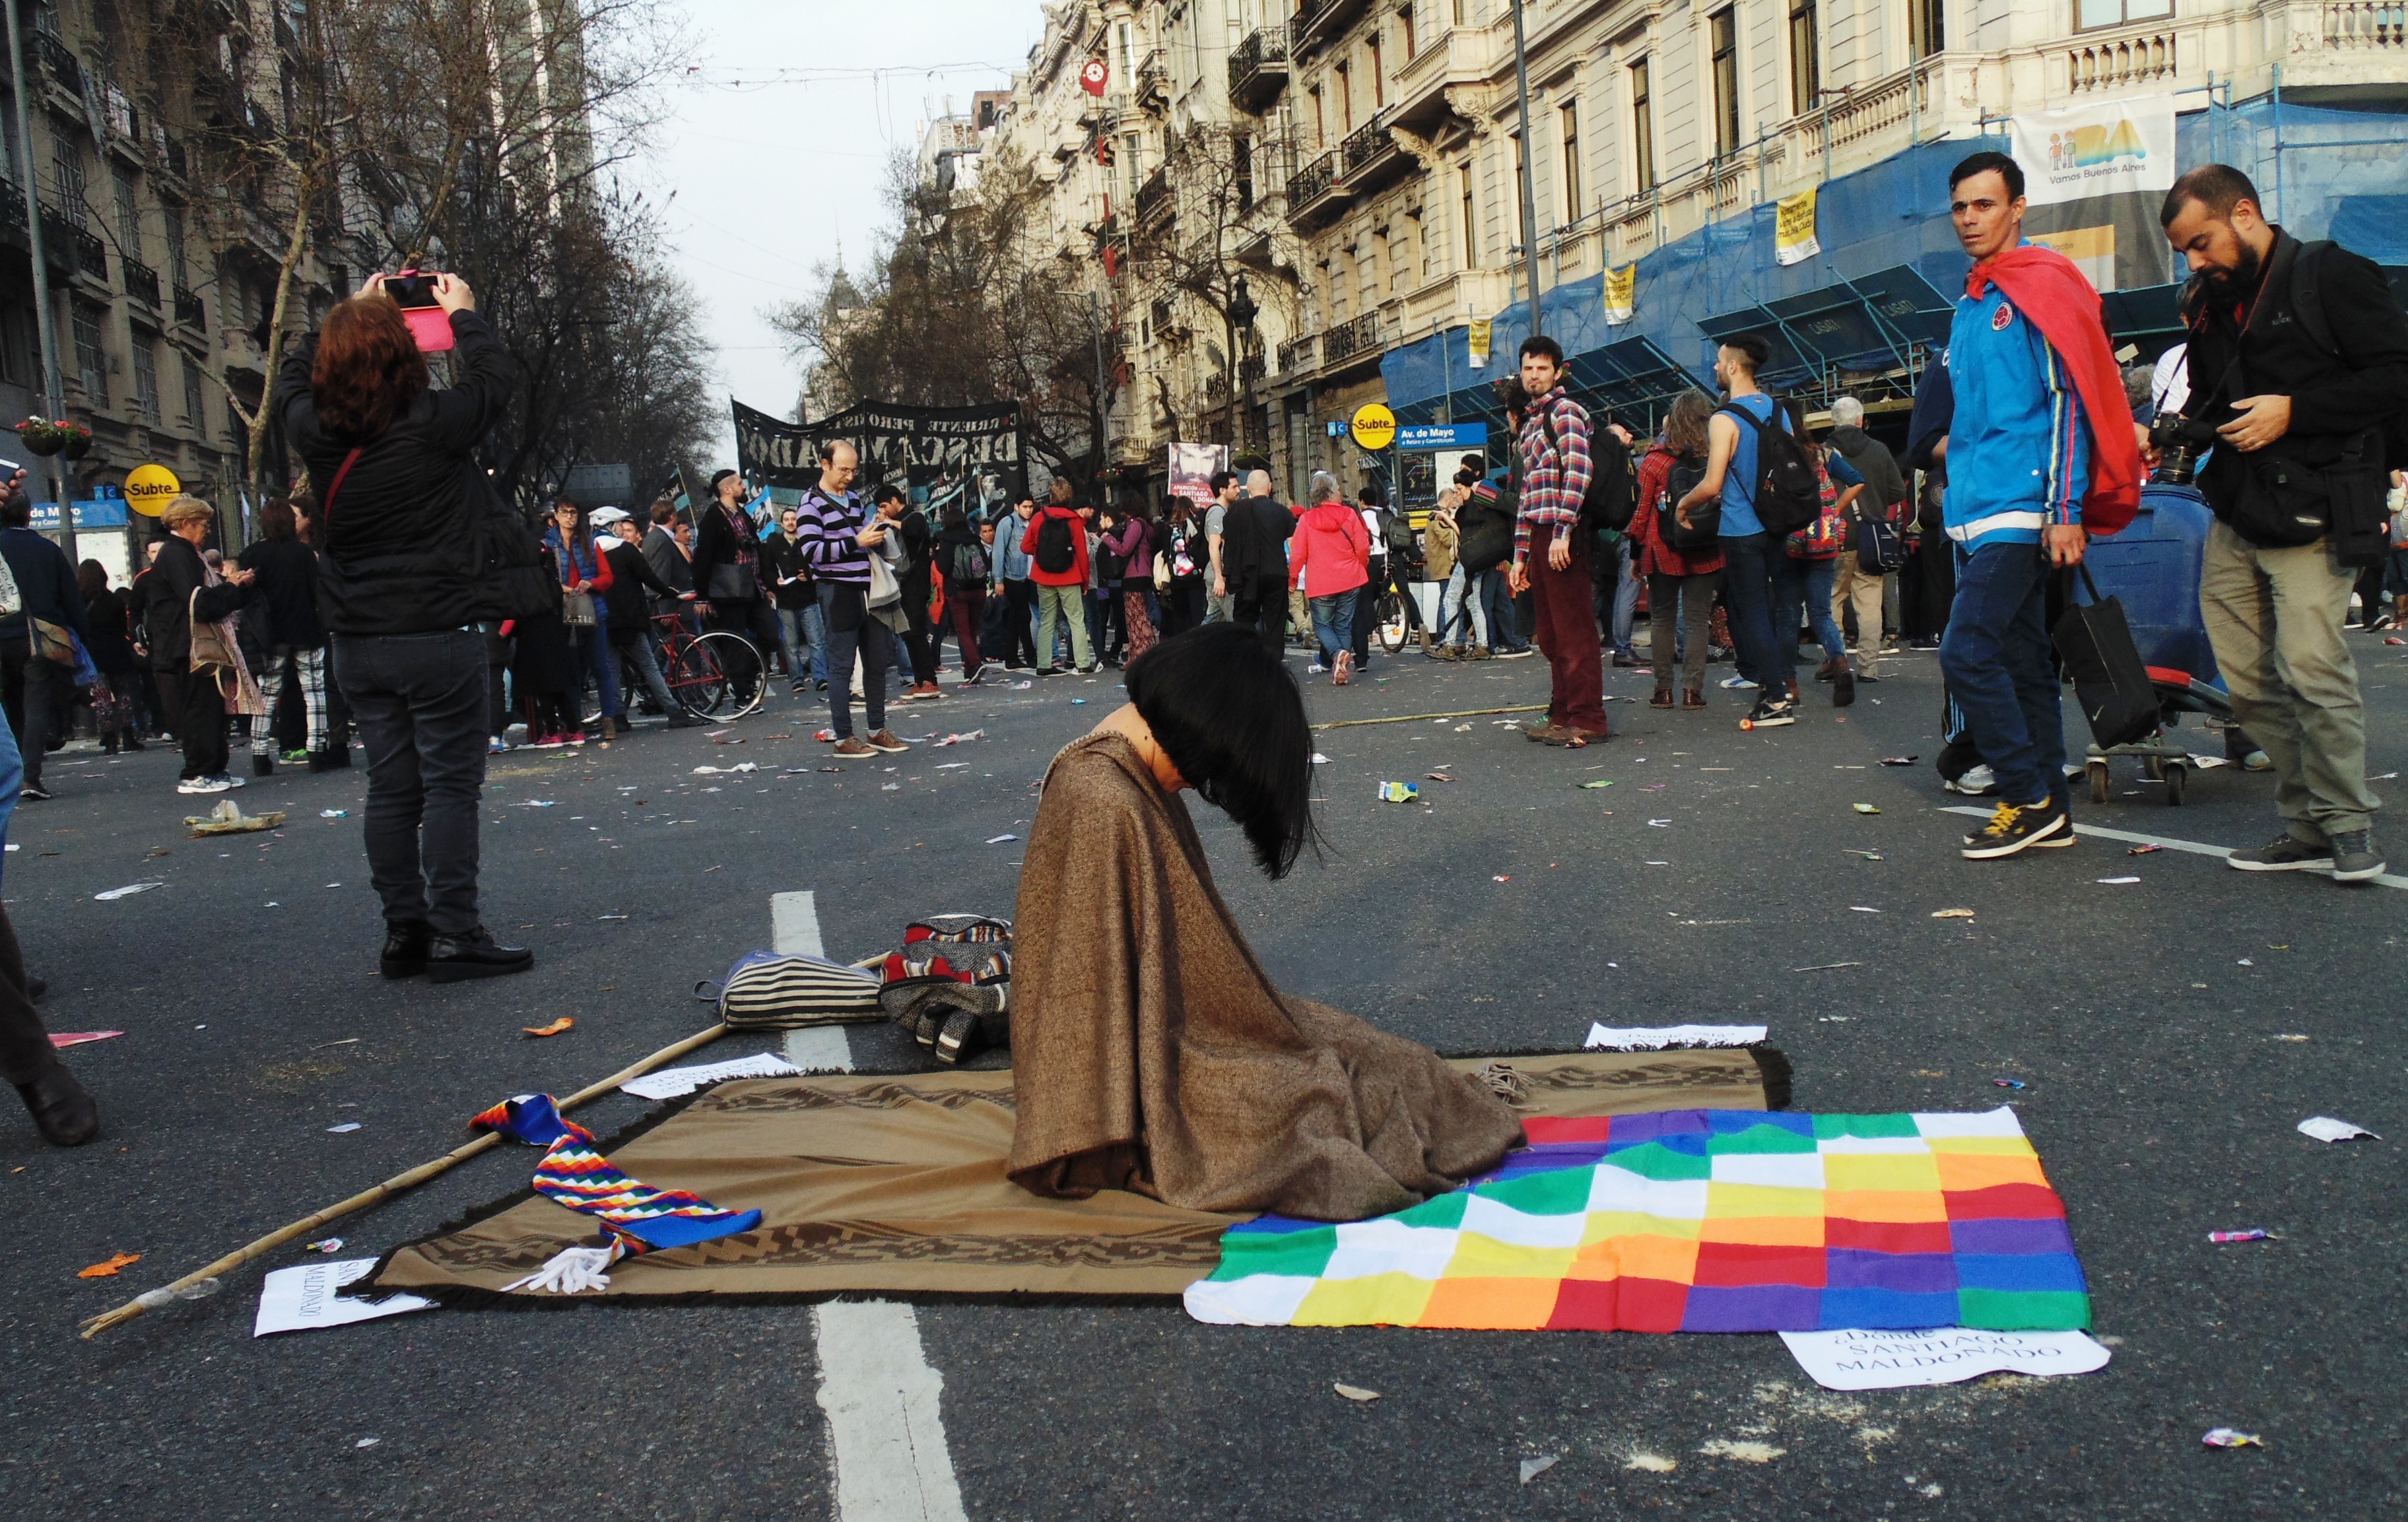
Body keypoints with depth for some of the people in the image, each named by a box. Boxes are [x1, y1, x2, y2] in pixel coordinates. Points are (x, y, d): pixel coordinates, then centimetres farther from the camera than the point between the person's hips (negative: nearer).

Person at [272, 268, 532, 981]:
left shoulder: (315, 433, 0)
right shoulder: (433, 424, -14)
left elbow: (291, 381, 23)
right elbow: (496, 377, 3)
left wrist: (350, 312, 30)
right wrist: (463, 312, 20)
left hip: (358, 645, 5)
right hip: (438, 635, -5)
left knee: (391, 788, 11)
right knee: (450, 784, -1)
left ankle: (403, 934, 15)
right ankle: (454, 934, -2)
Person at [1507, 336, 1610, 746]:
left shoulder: (1565, 411, -4)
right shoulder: (1529, 425, 24)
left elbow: (1578, 470, -18)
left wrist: (1562, 532, -25)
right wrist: (1521, 554, 21)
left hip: (1561, 538, -9)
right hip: (1538, 537, 9)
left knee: (1574, 630, -8)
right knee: (1551, 635, 12)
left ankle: (1587, 720, -5)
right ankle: (1563, 715, 19)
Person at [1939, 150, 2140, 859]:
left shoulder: (2041, 287, -8)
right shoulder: (1971, 305, 18)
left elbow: (2072, 399, -14)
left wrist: (2067, 509, -19)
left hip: (2019, 509, -9)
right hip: (1976, 512, 9)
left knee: (1967, 653, -14)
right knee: (2022, 661, 10)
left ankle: (2029, 799, -4)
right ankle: (2049, 810, 16)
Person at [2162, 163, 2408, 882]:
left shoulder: (2331, 275, -3)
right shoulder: (2208, 305, 17)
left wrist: (2293, 410, -14)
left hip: (2314, 509, -7)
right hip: (2235, 516, 7)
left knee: (2310, 664, -15)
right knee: (2249, 680, 4)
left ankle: (2348, 824, -2)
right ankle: (2307, 826, 12)